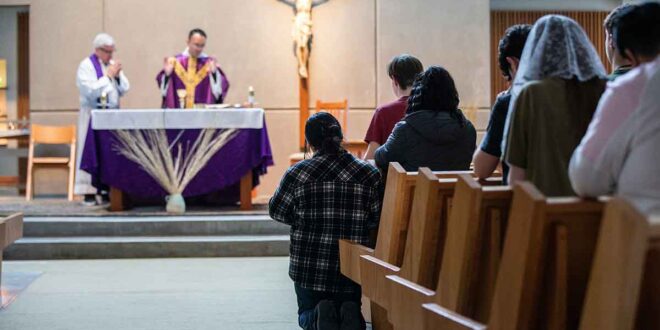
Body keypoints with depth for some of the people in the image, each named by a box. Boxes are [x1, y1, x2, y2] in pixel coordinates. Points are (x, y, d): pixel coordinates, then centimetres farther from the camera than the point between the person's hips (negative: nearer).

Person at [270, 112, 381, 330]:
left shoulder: (297, 173, -10)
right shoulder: (369, 174, -7)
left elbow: (277, 211, 0)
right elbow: (377, 220, -3)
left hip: (308, 266, -1)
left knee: (307, 312, 23)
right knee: (350, 305, 24)